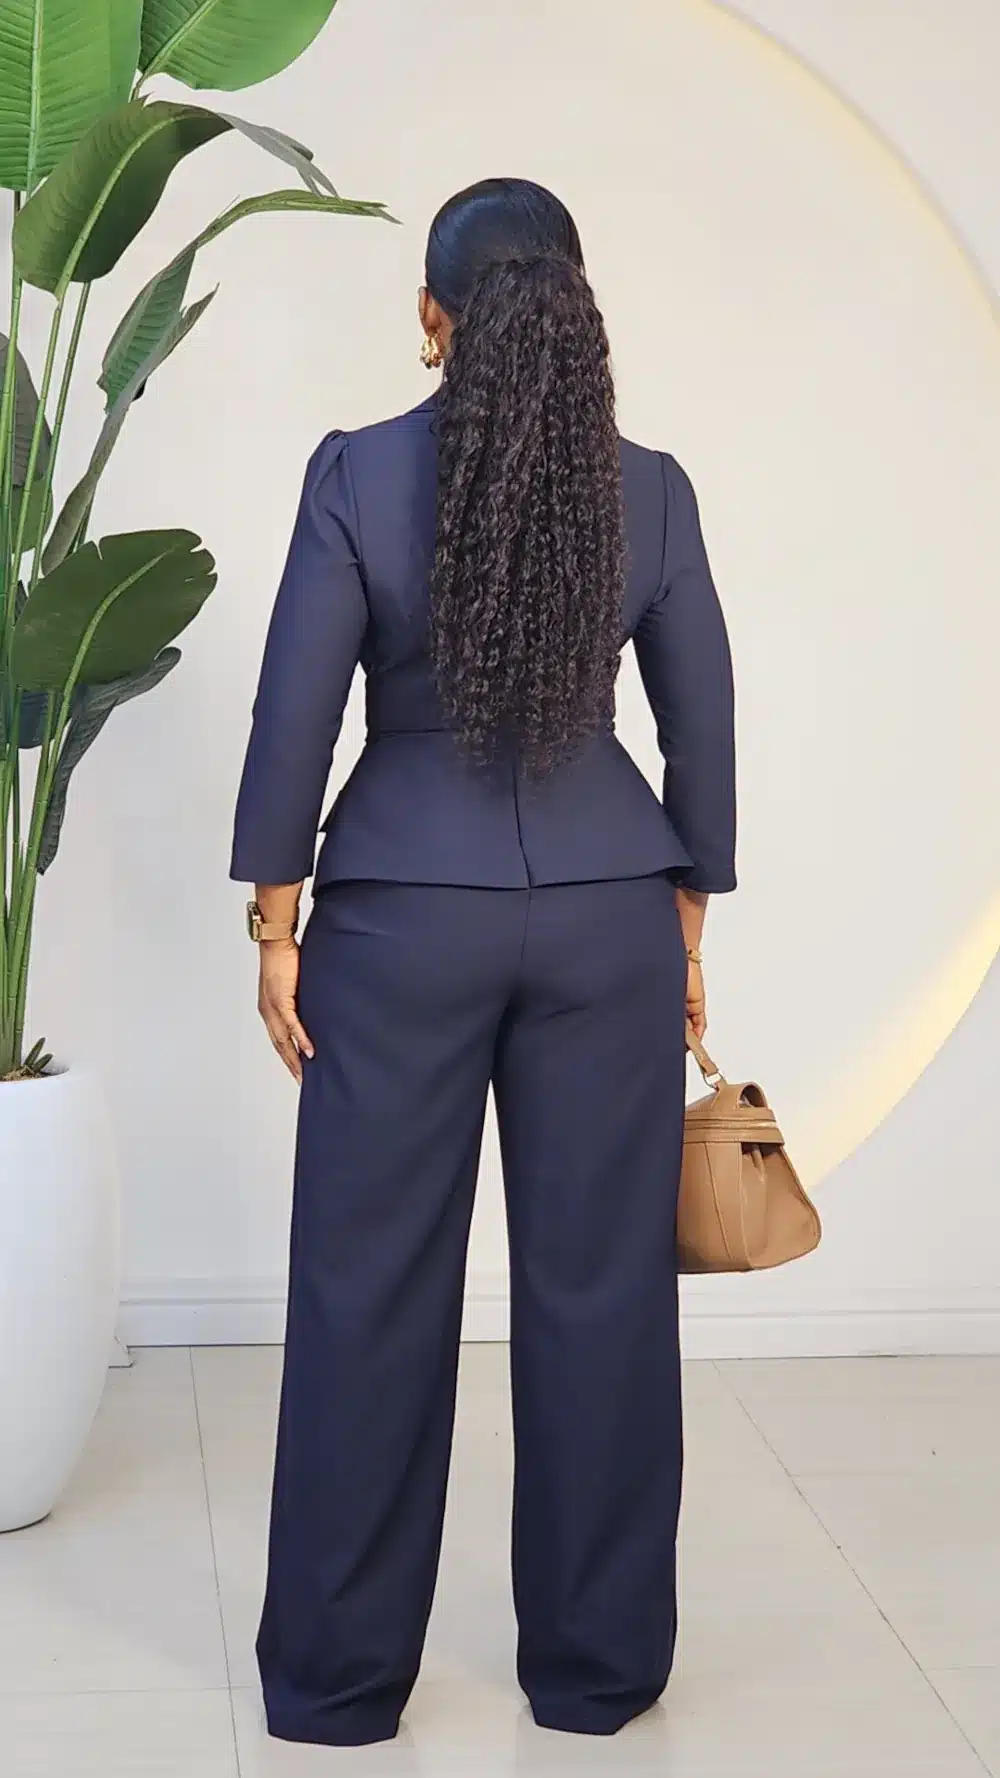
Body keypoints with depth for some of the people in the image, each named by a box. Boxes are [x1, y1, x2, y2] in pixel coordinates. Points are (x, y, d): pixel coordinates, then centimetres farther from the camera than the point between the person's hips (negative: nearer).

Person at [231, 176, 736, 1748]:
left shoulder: (359, 473, -6)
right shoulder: (651, 489, 0)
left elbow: (295, 712, -7)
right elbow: (701, 728, 4)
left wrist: (274, 924, 1)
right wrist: (686, 926, 14)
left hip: (401, 915, -2)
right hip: (608, 917, 2)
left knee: (373, 1290, 6)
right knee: (599, 1285, 9)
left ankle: (341, 1676, 16)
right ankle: (595, 1668, 20)